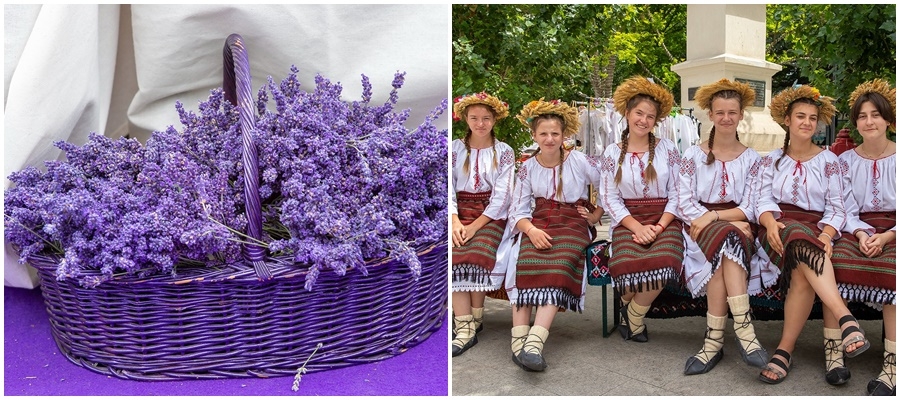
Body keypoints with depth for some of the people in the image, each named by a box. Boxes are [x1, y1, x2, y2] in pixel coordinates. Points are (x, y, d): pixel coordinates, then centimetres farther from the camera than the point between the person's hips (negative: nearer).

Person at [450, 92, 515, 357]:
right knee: (455, 256, -25)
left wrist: (476, 225, -15)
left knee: (478, 254, -28)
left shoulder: (504, 152, 6)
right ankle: (466, 329, -25)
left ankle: (473, 322, -12)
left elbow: (502, 195, -3)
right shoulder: (455, 149, 10)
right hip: (460, 211, 2)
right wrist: (455, 222, -15)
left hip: (491, 214, -1)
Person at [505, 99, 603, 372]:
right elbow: (518, 210, 2)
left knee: (558, 267, -33)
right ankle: (519, 339, -36)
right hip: (538, 223, 2)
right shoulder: (528, 168, 8)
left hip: (573, 222, -2)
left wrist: (596, 215, 4)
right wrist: (531, 230, -17)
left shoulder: (580, 162, 2)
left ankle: (535, 341, -45)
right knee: (525, 263, -31)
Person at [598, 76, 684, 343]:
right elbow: (609, 198, 2)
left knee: (664, 262, -34)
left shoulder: (667, 149, 8)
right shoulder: (612, 153, 8)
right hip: (628, 221, 0)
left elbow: (677, 194, 4)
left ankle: (632, 316, -4)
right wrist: (638, 228, -12)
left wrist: (660, 226, -11)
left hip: (664, 220, 1)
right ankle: (633, 314, 4)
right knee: (627, 266, -33)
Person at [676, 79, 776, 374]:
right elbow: (684, 205, -3)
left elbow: (750, 210, 1)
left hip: (738, 226, 1)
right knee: (728, 238, -35)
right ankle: (743, 328, -40)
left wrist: (714, 216, -14)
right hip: (701, 229, -1)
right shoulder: (693, 155, 8)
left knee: (725, 249, -35)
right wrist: (717, 220, -15)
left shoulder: (751, 159, 11)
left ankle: (714, 341, -38)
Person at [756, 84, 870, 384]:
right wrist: (770, 222, -20)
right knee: (801, 239, -39)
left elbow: (836, 208, 5)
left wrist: (826, 235, -16)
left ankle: (785, 350, -29)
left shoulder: (828, 161, 14)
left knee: (802, 274, -34)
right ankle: (846, 320, -48)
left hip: (816, 229, 0)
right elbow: (763, 200, 3)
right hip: (780, 225, 0)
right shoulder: (771, 160, 16)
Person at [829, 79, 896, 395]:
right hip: (858, 230, 2)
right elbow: (847, 210, 4)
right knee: (836, 262, -31)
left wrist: (885, 237, -18)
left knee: (891, 271, -33)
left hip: (892, 233, -1)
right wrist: (861, 234, -16)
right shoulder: (846, 161, 10)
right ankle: (834, 355, -30)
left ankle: (891, 369, -33)